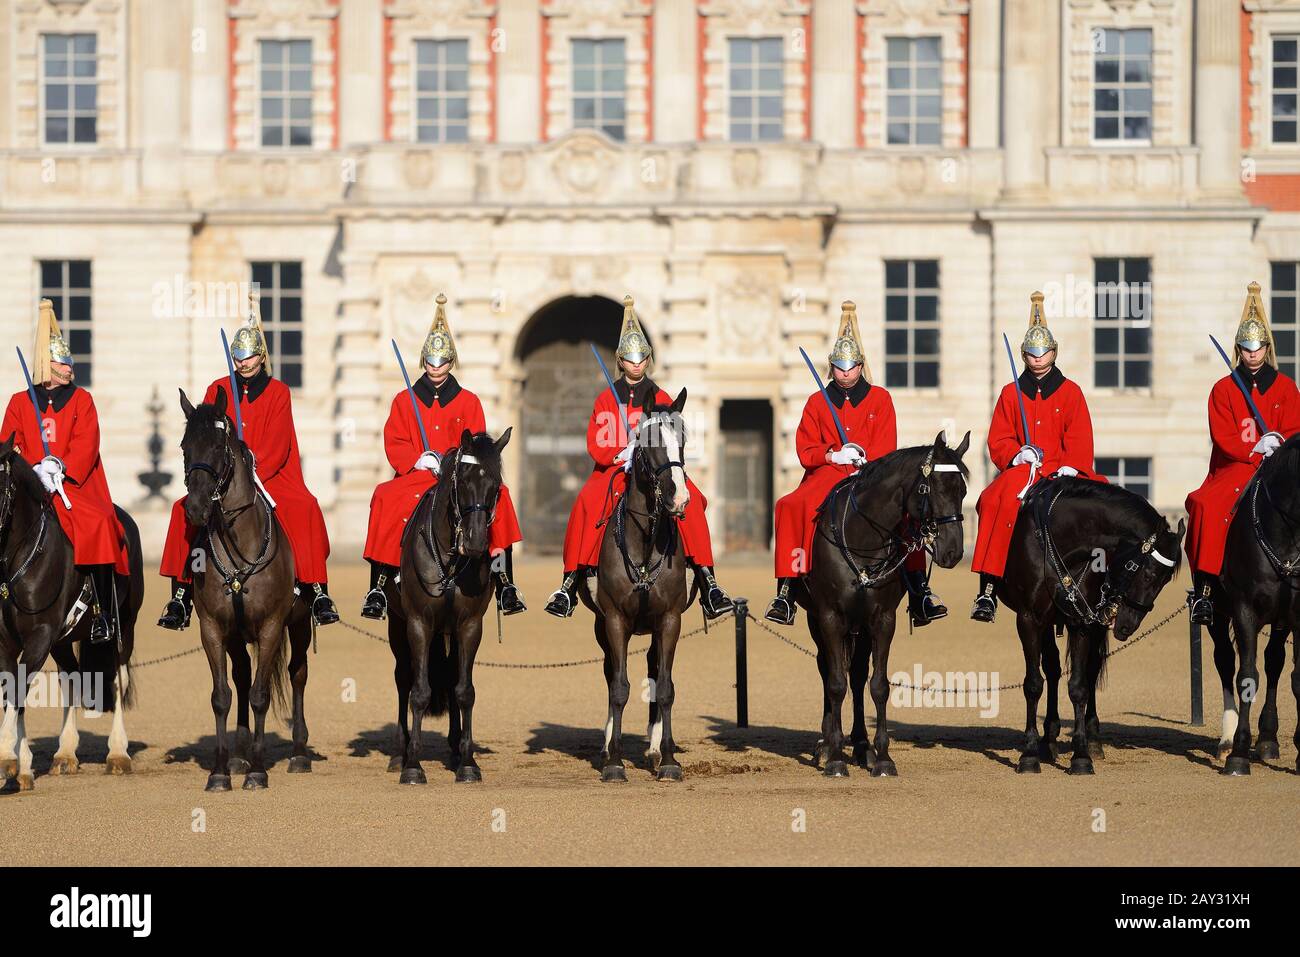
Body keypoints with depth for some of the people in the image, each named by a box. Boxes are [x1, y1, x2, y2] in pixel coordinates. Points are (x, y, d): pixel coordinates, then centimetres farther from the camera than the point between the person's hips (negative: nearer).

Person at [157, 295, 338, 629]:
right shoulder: (218, 390, 10)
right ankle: (181, 597, -19)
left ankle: (318, 591, -23)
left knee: (304, 508, -28)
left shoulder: (278, 392, 4)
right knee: (186, 510, -24)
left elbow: (277, 445, -4)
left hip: (270, 476, -1)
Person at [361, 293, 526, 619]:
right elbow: (394, 444, 4)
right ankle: (378, 588, -29)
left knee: (497, 496, -29)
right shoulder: (404, 401, 12)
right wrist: (419, 460, -16)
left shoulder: (469, 402, 12)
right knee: (385, 499, -32)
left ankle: (505, 584, -26)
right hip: (415, 478, 0)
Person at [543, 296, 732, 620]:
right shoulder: (606, 400, 9)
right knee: (587, 503, -32)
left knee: (689, 499, -29)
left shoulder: (661, 399, 11)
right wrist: (623, 454, -15)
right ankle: (569, 583, -28)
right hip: (614, 470, 0)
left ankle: (707, 581, -28)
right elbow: (596, 444, 3)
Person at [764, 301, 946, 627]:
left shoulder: (879, 398, 12)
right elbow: (805, 450, 7)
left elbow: (886, 447, 3)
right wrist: (834, 455, -12)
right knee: (793, 507, -29)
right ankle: (785, 591, -29)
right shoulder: (817, 402, 14)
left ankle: (919, 592, -25)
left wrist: (862, 456, -17)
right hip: (826, 475, 1)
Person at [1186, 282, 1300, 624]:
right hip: (1233, 468, -1)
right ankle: (1203, 588, -31)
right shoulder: (1223, 389, 9)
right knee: (1207, 506, -30)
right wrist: (1255, 449, -14)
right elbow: (1222, 436, 0)